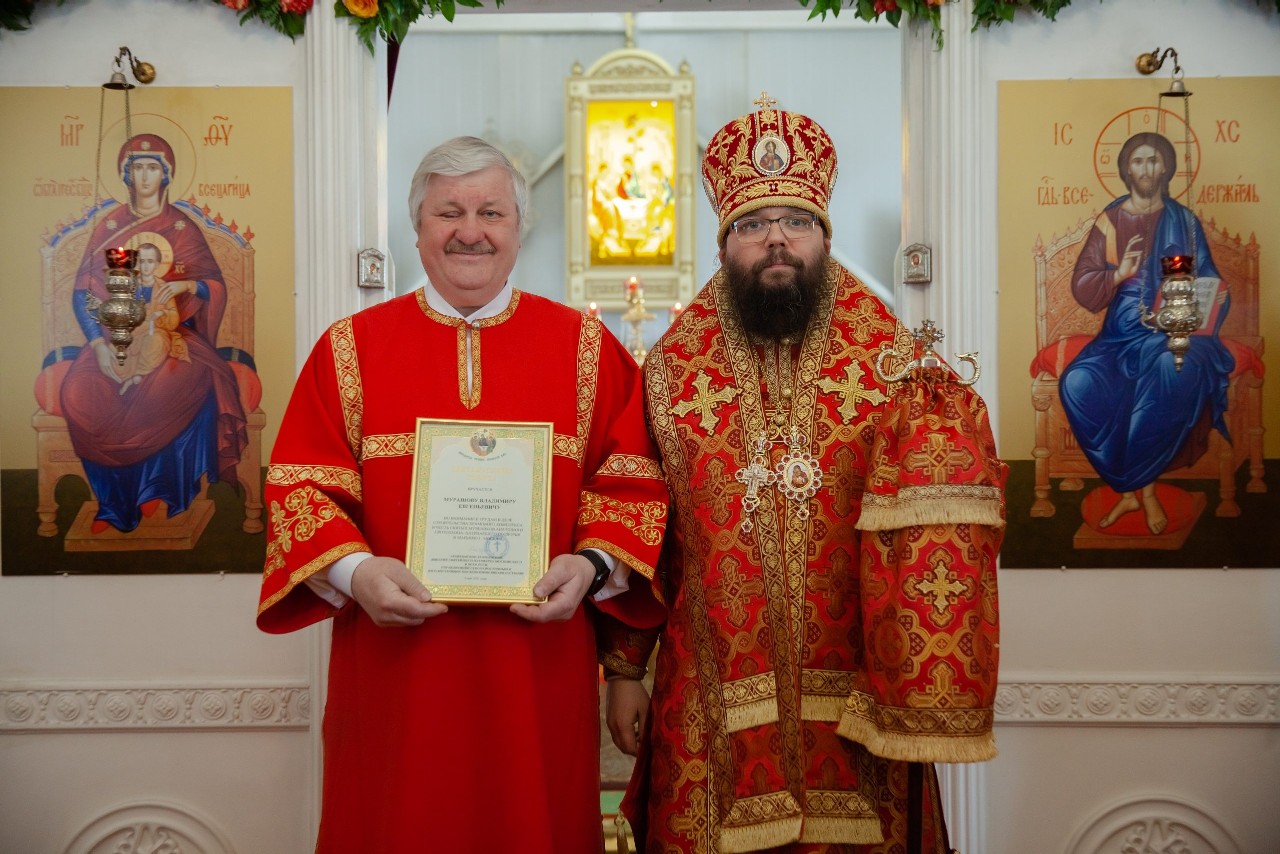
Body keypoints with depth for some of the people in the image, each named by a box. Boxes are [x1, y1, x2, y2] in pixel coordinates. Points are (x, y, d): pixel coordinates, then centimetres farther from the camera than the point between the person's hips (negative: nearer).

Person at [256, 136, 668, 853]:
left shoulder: (587, 347, 5)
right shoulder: (351, 349, 5)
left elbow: (633, 484, 2)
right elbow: (301, 487, 1)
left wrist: (591, 564, -14)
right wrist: (354, 570, -15)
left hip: (539, 669, 0)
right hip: (395, 667, 0)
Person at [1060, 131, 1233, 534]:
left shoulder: (1185, 222, 8)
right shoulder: (1109, 221, 8)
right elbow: (1081, 286, 3)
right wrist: (1119, 274, -16)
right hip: (1122, 334, 1)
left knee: (1174, 370, -38)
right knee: (1077, 384, -29)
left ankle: (1138, 486, -19)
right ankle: (1132, 489, -13)